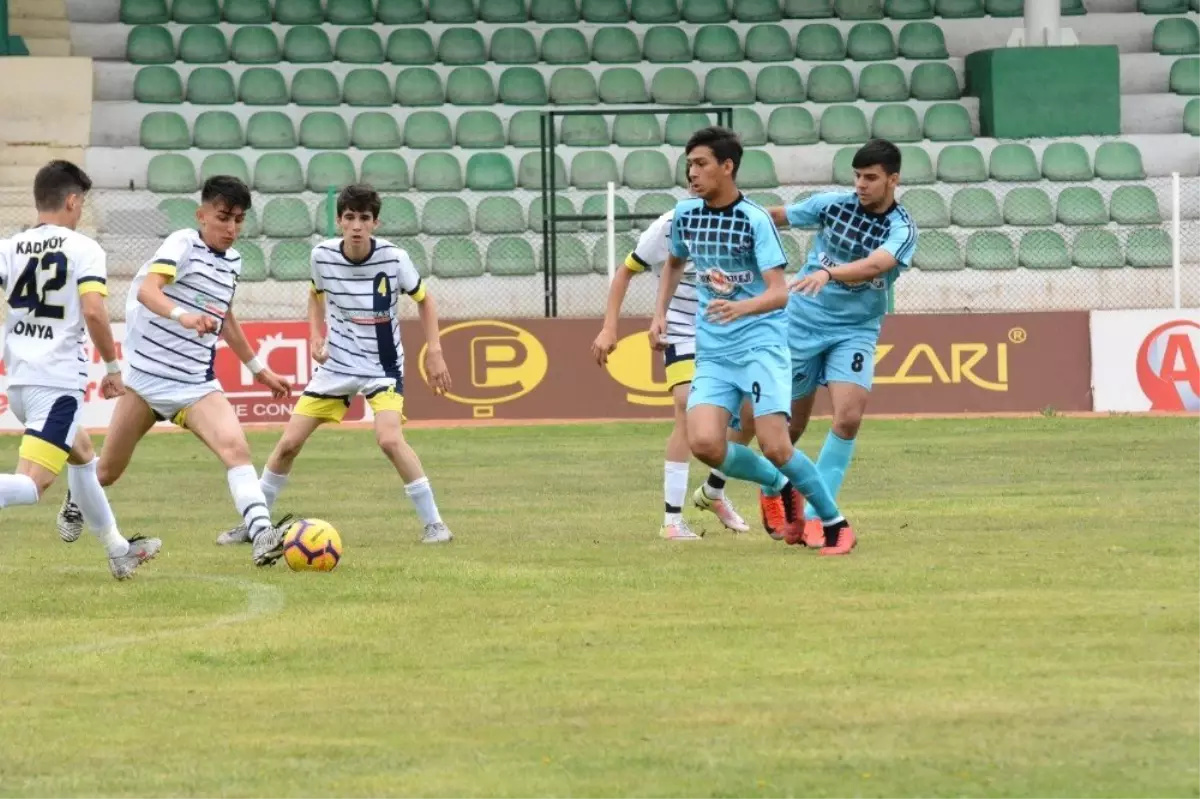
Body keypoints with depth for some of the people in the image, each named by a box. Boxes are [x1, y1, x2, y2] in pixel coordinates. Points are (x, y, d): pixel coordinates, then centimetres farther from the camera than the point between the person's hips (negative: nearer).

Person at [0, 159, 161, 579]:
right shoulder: (84, 249, -5)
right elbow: (93, 311, -16)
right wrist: (113, 366, -4)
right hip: (58, 378, -7)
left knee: (82, 454, 28)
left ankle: (119, 551, 38)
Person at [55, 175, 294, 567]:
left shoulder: (232, 261, 9)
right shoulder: (184, 244, -12)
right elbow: (147, 289, -31)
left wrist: (258, 369, 32)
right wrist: (182, 316, -51)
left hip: (196, 384, 4)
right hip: (146, 376, -4)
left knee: (236, 447, -23)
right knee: (108, 471, 12)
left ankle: (263, 535, -33)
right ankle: (76, 501, 46)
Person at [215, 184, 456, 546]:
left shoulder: (394, 258, -17)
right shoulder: (322, 255, -10)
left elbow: (424, 299, 1)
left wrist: (434, 352, -6)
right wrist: (316, 337, -3)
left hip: (383, 366, -3)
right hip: (337, 363, 3)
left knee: (389, 439, -26)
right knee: (289, 443, 0)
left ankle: (433, 522, -14)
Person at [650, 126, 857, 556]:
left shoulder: (755, 220, -12)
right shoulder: (686, 215, 5)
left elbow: (779, 292, -19)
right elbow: (674, 262, 28)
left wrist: (740, 308, -38)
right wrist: (660, 314, 16)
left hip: (761, 344, -5)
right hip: (712, 353, 5)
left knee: (774, 445, -16)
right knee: (704, 443, -16)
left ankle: (835, 523, 5)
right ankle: (777, 485, 12)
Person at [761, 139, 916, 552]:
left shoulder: (902, 229, -12)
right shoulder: (833, 204, -5)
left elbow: (874, 265, -32)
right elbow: (778, 216, 11)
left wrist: (828, 273, -46)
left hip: (855, 331, -1)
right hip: (803, 321, 1)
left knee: (848, 417, -19)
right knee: (790, 423, 8)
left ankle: (813, 516, -9)